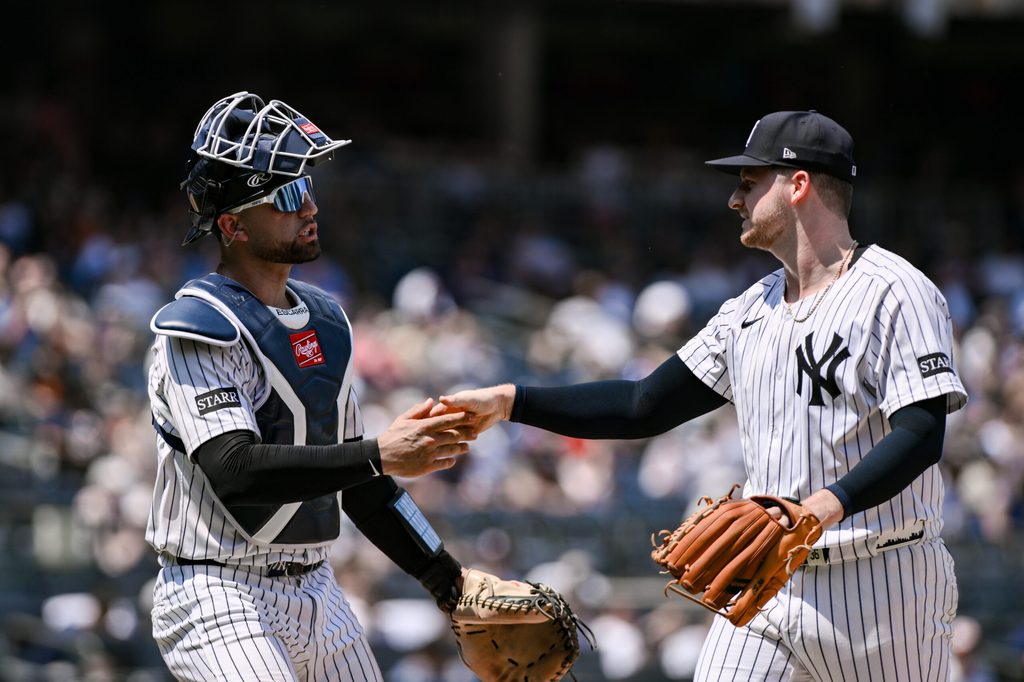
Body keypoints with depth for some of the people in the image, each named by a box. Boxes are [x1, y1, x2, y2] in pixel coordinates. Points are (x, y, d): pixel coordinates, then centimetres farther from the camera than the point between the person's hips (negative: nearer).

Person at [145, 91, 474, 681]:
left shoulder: (326, 321, 14)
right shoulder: (200, 328, -12)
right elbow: (235, 469, -26)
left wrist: (447, 578, 16)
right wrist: (378, 455, -31)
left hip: (317, 590, 8)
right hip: (219, 599, -8)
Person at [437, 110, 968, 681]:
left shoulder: (897, 293, -9)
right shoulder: (750, 311, 15)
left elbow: (922, 434, -20)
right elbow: (645, 408, 16)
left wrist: (828, 504, -36)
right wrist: (509, 401, 7)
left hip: (881, 584, -6)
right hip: (770, 581, 6)